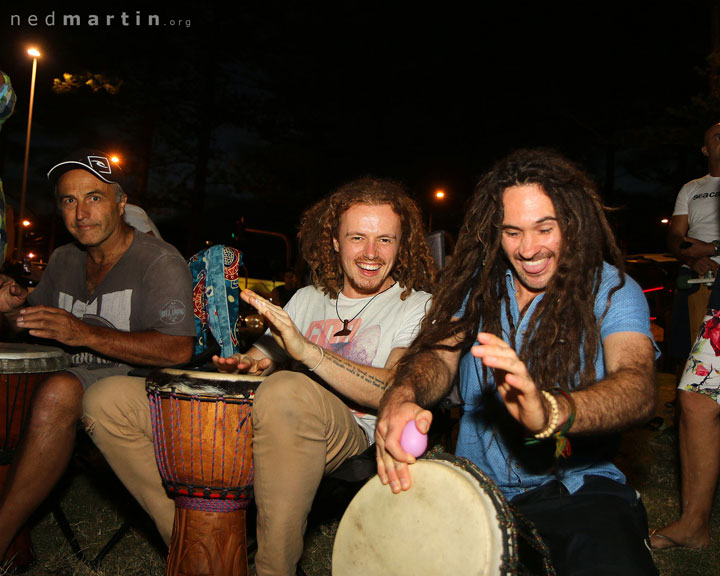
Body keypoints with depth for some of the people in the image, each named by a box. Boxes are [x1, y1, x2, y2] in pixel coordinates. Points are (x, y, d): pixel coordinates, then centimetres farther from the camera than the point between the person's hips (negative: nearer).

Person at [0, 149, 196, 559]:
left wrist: (86, 333, -26)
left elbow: (179, 350, -20)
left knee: (59, 392, -32)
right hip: (78, 380, 7)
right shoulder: (63, 260, 15)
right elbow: (38, 329, 23)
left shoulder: (160, 261, -9)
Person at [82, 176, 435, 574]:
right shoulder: (309, 297, 20)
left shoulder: (417, 307, 3)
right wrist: (240, 364, -3)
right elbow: (264, 355, 23)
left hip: (352, 435, -5)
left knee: (286, 391, -43)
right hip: (255, 424, 6)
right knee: (107, 400, -3)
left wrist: (308, 350, -26)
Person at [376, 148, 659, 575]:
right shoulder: (476, 283, 6)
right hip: (477, 485, 4)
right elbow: (440, 353, -6)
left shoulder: (611, 289, -4)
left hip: (577, 487, -3)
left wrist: (550, 411, -44)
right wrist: (401, 397, -32)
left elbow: (639, 388, -21)